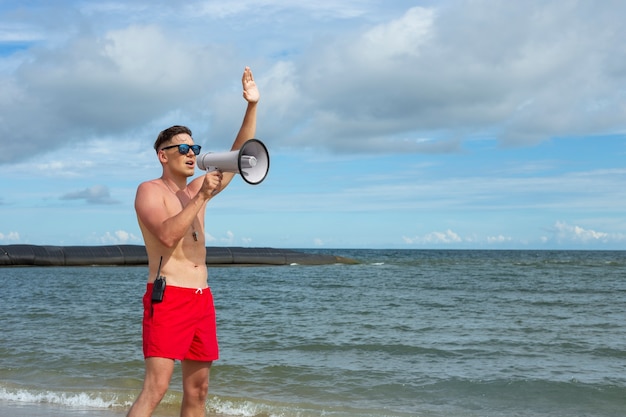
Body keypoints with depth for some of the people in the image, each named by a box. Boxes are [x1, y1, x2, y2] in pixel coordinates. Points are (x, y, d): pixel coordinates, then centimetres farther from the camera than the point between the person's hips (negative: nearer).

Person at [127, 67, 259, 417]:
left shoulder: (197, 190, 17)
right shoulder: (149, 190, -2)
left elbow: (238, 157, 15)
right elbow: (167, 235, -20)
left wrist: (252, 106, 6)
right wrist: (202, 197, -18)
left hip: (202, 298, 8)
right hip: (167, 297, -8)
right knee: (156, 387, -17)